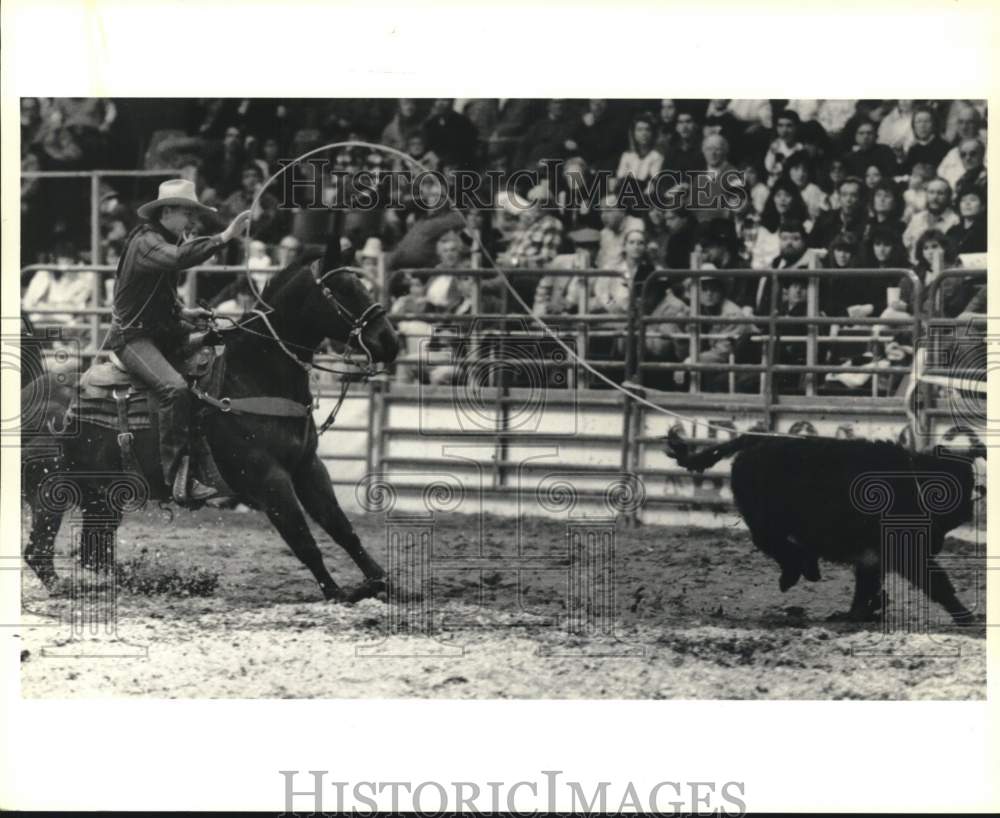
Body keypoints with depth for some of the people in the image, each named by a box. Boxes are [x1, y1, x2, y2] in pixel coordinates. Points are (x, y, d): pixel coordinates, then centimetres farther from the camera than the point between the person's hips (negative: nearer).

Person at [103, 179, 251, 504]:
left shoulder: (170, 241, 16)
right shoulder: (144, 241, -15)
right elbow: (179, 257, -38)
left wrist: (183, 312, 11)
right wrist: (223, 238, -42)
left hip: (161, 332, 11)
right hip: (133, 336, -11)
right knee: (175, 388, -31)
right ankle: (178, 476, -34)